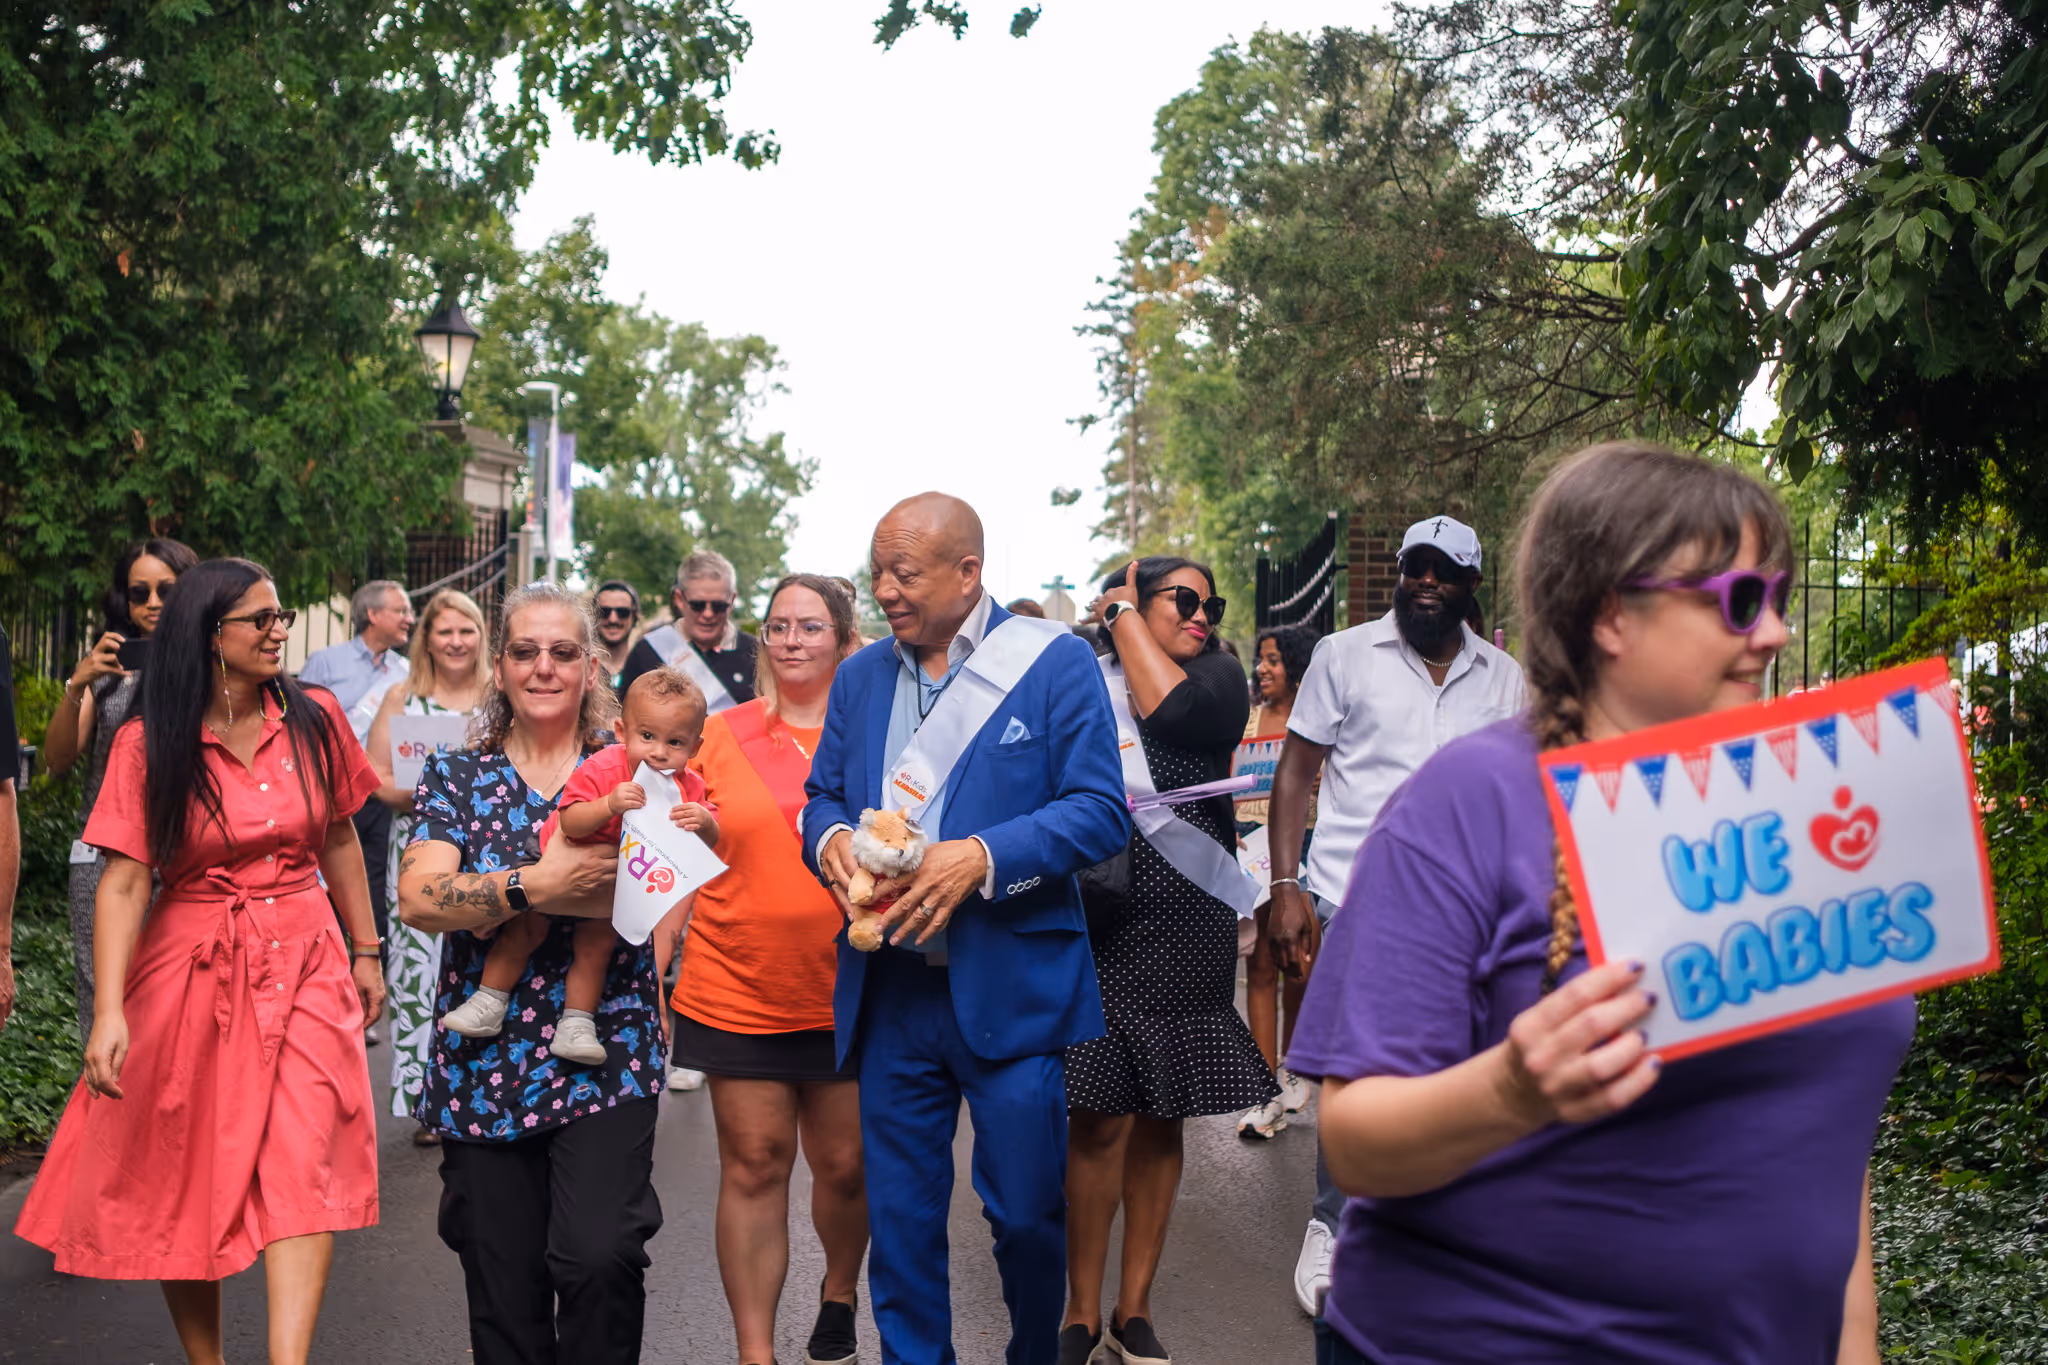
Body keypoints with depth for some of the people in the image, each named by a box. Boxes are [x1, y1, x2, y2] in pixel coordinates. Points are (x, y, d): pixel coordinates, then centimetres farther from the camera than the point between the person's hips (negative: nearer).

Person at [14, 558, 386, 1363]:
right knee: (186, 1182, 7)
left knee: (305, 1172, -12)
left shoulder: (316, 720, 1)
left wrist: (364, 953, 16)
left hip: (304, 962, 1)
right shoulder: (148, 744, -6)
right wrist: (109, 1009, -21)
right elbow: (124, 882, -12)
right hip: (192, 969, -1)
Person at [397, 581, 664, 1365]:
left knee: (599, 1256, -15)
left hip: (607, 1060, -1)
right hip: (486, 1066, 1)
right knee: (503, 1292, 6)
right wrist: (536, 886, -23)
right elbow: (417, 897, -9)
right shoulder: (456, 779, 6)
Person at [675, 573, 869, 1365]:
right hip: (737, 989, 0)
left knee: (846, 1166, 9)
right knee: (753, 1166, 4)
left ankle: (839, 1294, 37)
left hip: (847, 992, 0)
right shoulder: (721, 734, 3)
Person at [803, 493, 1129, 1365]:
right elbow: (822, 796, 16)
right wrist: (831, 837, -9)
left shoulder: (1055, 663, -4)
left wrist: (980, 858, -22)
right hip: (890, 990, 4)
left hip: (1009, 990, -4)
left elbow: (1100, 812, -10)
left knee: (1026, 1211, 6)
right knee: (899, 1217, 11)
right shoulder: (860, 677, 12)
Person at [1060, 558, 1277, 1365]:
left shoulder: (1218, 677, 8)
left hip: (1185, 933, 2)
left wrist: (1124, 618, -4)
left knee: (1159, 1124, 9)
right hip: (1094, 927, -2)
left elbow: (1173, 709, -14)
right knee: (1099, 1123, -3)